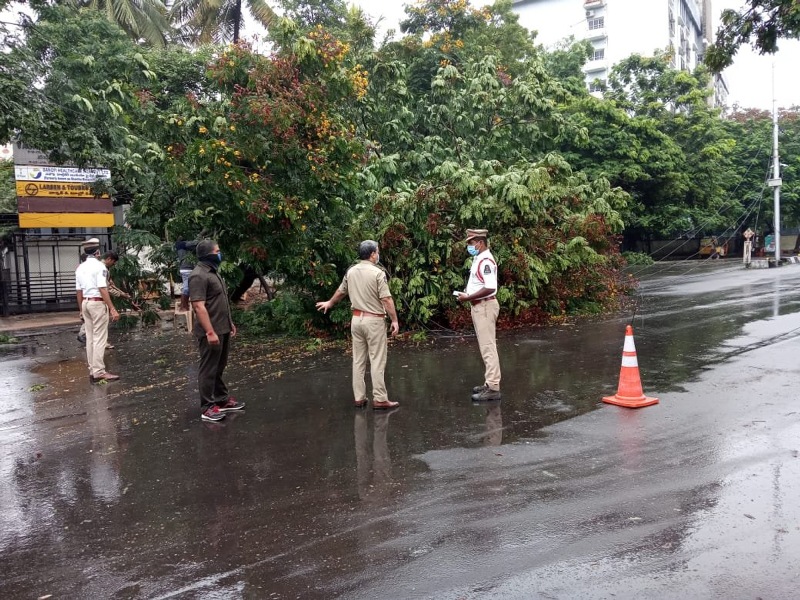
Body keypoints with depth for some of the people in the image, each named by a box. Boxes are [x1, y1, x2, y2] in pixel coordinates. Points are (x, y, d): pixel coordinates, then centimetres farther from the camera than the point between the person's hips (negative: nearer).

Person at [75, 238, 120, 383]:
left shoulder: (80, 268, 10)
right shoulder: (99, 266, -12)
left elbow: (78, 291, 12)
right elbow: (102, 289, -20)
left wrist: (82, 309, 21)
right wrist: (112, 308, -21)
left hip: (86, 303, 8)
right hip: (98, 303, -8)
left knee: (90, 337, 12)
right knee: (99, 338, -4)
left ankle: (93, 370, 18)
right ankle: (99, 372, -3)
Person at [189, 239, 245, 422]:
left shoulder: (213, 272, 15)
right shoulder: (199, 275, -17)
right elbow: (199, 306, -24)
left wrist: (230, 323, 23)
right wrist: (210, 332, -27)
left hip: (223, 329, 10)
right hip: (211, 332, -10)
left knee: (219, 368, 17)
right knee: (208, 370, -2)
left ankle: (223, 400, 27)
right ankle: (207, 408, 5)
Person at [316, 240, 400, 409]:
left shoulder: (351, 271, 6)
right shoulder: (377, 273, -13)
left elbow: (341, 291, 21)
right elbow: (386, 299, -16)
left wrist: (329, 303, 38)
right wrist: (395, 320, -9)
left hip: (356, 318, 7)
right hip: (374, 320, -6)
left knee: (358, 360, 10)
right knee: (377, 360, -2)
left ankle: (359, 397, 16)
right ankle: (379, 399, 2)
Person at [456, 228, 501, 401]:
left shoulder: (486, 260, -17)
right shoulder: (479, 259, 14)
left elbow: (490, 288, -26)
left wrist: (468, 297, -20)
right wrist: (467, 294, 7)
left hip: (485, 306, -10)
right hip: (479, 306, 10)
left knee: (488, 347, -8)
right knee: (485, 347, 14)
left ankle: (493, 388, -4)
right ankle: (490, 383, 23)